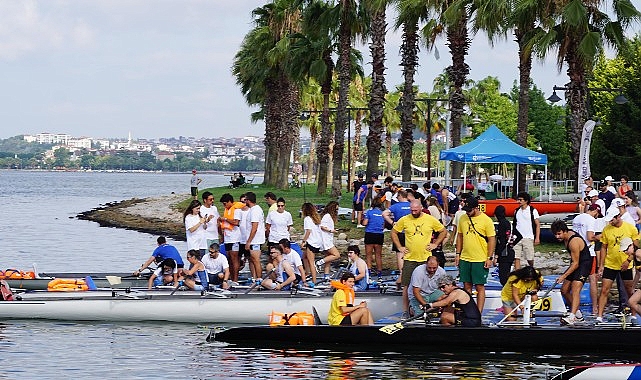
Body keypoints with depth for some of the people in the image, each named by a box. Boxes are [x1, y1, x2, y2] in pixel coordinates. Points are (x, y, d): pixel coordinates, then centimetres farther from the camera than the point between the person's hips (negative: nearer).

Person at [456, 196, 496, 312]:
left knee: (480, 287, -1)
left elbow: (492, 240, -6)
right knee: (467, 285, 9)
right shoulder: (463, 219, 7)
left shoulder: (486, 220, -8)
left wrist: (490, 258, -9)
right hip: (465, 259, 5)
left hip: (480, 260, -5)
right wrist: (458, 254, 13)